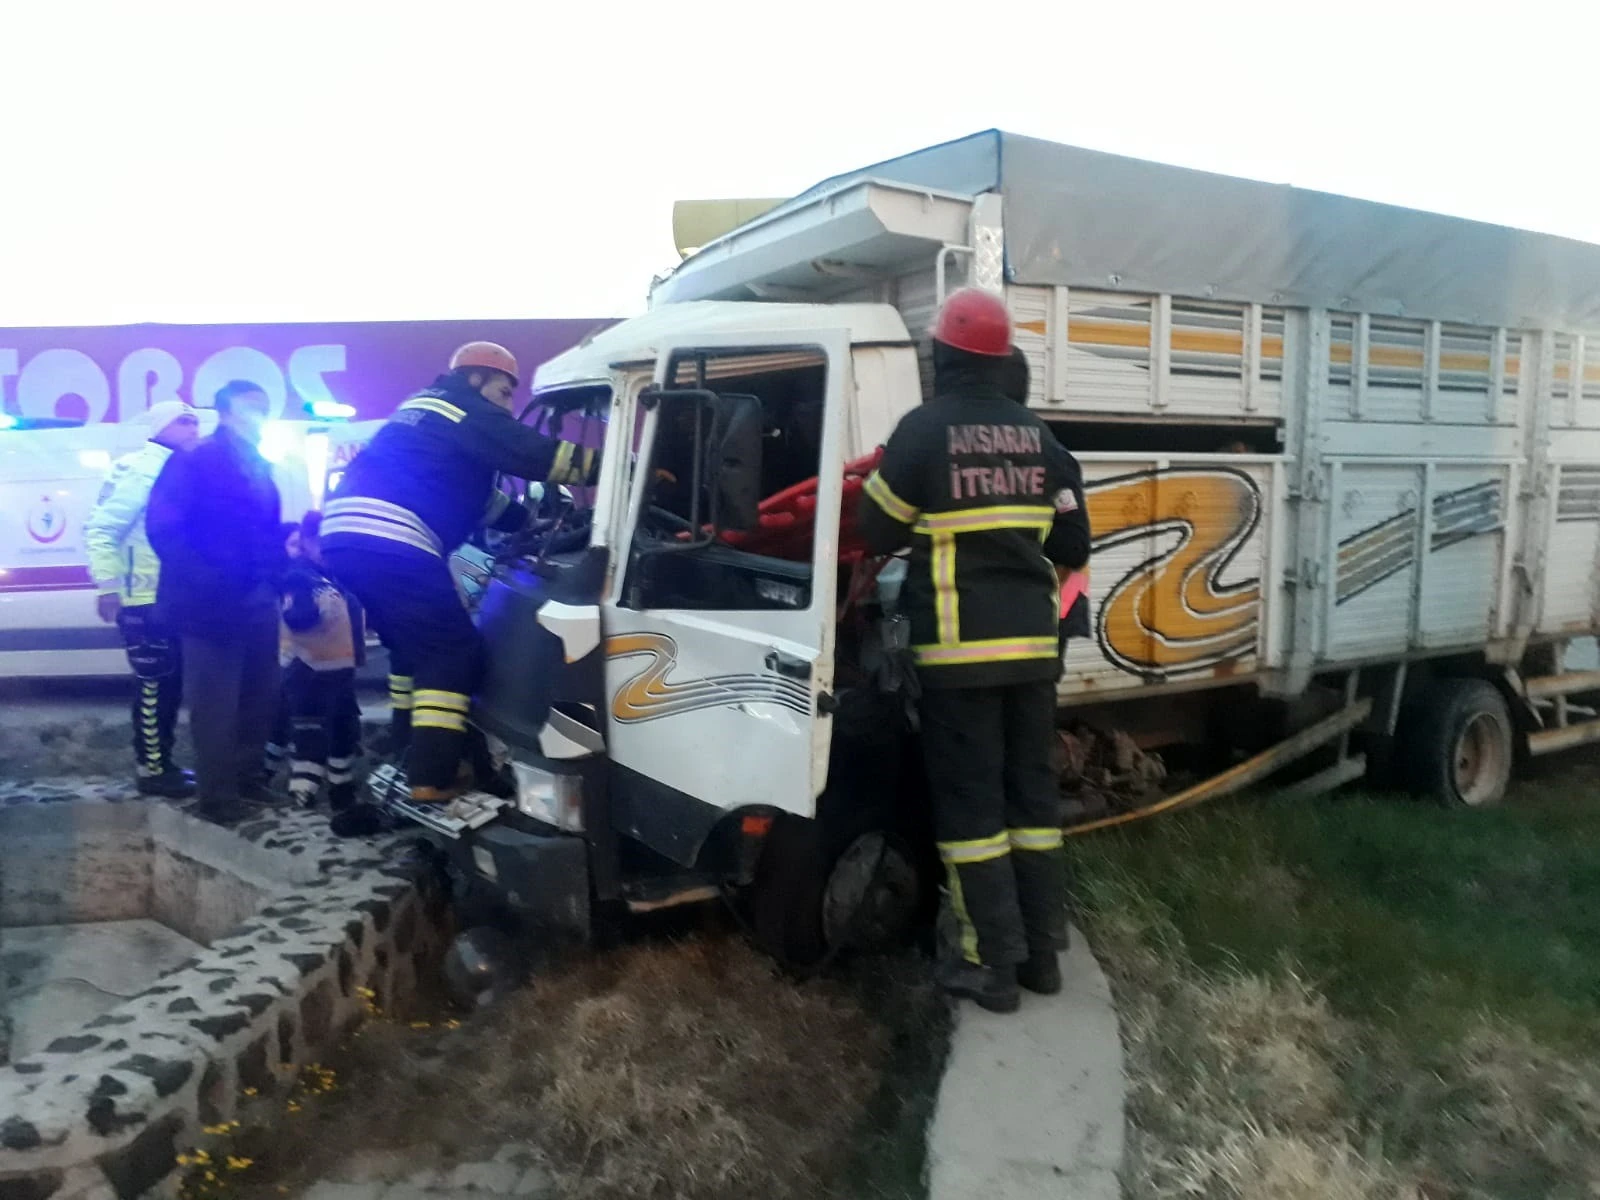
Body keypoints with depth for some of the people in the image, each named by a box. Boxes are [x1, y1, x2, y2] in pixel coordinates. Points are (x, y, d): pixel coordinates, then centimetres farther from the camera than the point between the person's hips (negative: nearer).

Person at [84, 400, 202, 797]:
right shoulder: (139, 470, -12)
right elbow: (100, 529, -17)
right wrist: (109, 586, -22)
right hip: (145, 601, -9)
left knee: (170, 683, 13)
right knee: (155, 684, -4)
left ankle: (159, 760, 23)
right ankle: (151, 769, 4)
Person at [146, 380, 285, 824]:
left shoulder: (258, 469, 18)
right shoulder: (193, 461, -5)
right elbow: (163, 529, -14)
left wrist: (273, 579, 4)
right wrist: (207, 582, -24)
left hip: (258, 602, 7)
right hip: (213, 603, -7)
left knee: (259, 696, 13)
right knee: (215, 703, -1)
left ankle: (248, 778, 28)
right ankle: (217, 794, 9)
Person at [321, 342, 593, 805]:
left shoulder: (426, 410, 31)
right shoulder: (466, 410, 2)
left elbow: (473, 494, 35)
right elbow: (538, 454, -6)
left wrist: (534, 520, 32)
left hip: (345, 537, 10)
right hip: (390, 543, -10)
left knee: (416, 646, 21)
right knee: (454, 650, -5)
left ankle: (410, 758, 26)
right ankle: (432, 777, -7)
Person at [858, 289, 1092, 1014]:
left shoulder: (923, 430, -7)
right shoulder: (1039, 436, 8)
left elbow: (875, 533, -1)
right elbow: (1073, 548, 10)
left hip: (959, 648, -5)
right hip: (1031, 643, 5)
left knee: (970, 803, 1)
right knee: (1032, 792, 13)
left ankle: (994, 965, 6)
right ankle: (1043, 952, 21)